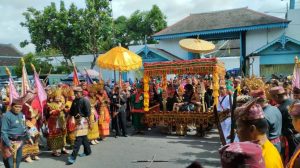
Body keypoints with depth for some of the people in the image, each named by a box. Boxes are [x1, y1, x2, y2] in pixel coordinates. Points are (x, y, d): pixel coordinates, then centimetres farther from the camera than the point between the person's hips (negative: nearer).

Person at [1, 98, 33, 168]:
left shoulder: (21, 115, 6)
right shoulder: (7, 116, -18)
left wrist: (28, 137, 18)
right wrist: (9, 145, -24)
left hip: (20, 142, 8)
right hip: (10, 142, -8)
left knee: (18, 160, 21)